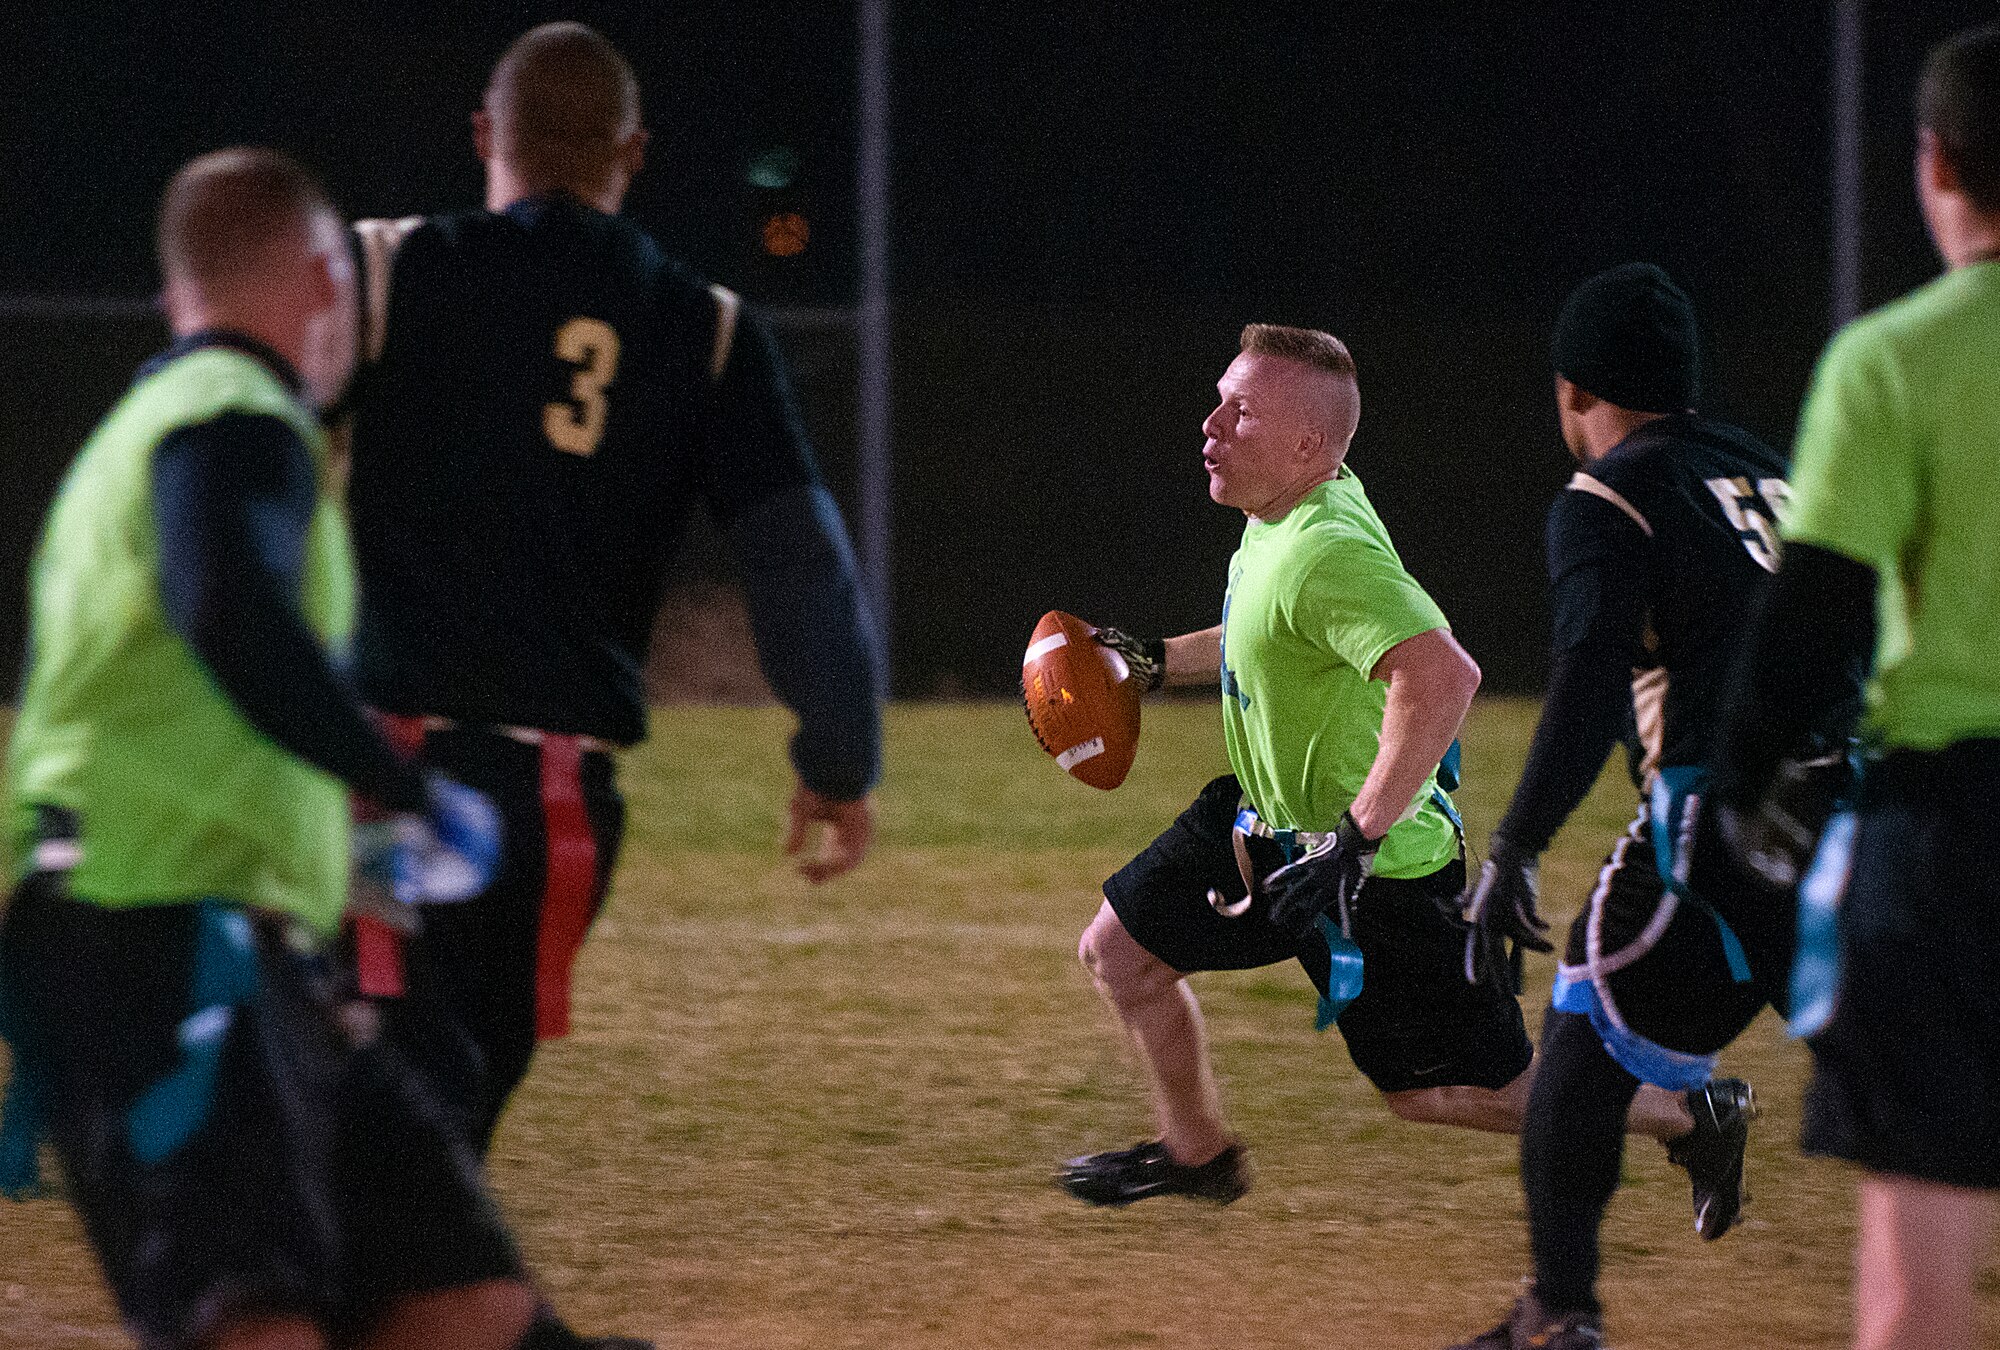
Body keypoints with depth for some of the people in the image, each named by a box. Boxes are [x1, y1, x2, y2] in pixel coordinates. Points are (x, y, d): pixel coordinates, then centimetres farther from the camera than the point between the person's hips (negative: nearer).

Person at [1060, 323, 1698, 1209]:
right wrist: (1158, 662, 19)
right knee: (1118, 950, 14)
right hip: (1272, 823, 10)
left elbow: (1443, 677, -42)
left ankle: (1696, 1113, 18)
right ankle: (1197, 1153, 36)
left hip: (1380, 866, -10)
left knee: (1483, 1089, -1)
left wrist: (1354, 840, -39)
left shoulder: (1328, 553, -31)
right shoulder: (1282, 518, 0)